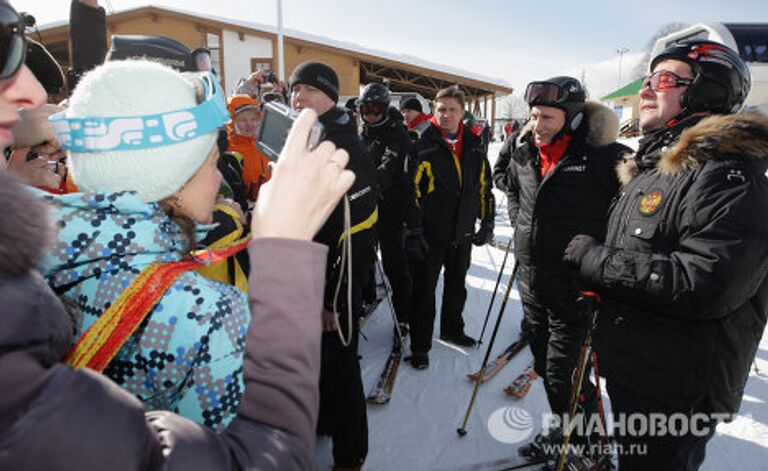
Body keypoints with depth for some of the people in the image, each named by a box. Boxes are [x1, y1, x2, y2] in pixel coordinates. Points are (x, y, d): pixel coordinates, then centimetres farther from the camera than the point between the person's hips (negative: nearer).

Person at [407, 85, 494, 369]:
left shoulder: (474, 147, 5)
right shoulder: (423, 147, -9)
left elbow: (484, 187, 13)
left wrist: (487, 222, 10)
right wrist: (412, 230, -16)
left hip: (463, 233, 5)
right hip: (430, 233, -5)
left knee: (456, 286, 20)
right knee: (424, 291, 5)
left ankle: (452, 329, 42)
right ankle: (420, 345, 19)